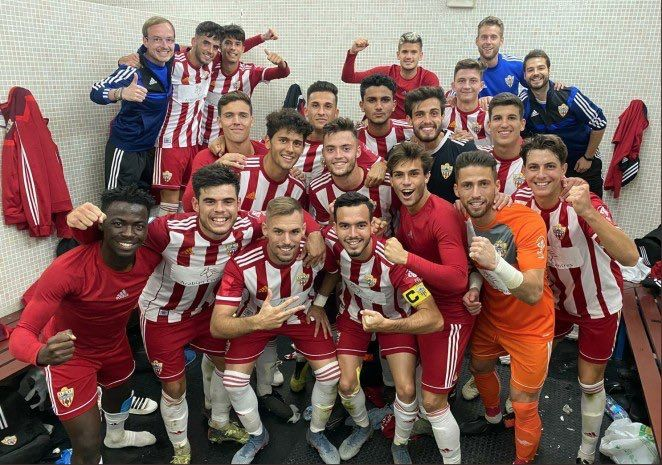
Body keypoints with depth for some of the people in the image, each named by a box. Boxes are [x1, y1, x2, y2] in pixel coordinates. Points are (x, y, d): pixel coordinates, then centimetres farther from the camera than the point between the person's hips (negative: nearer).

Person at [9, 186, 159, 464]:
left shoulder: (151, 257, -25)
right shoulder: (67, 270, -39)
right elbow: (21, 334, -38)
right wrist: (42, 354, -57)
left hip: (115, 343, 6)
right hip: (70, 353, -5)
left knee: (121, 390, 34)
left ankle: (116, 435, 70)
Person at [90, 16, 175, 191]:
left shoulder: (168, 62, -2)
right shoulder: (134, 69, -21)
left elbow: (175, 48, 22)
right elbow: (96, 92, -29)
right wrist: (121, 93, -48)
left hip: (150, 147, 7)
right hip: (125, 149, -7)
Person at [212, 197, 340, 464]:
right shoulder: (242, 264, -36)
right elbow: (217, 326, -38)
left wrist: (319, 304, -10)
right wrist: (256, 322, -56)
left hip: (303, 315, 1)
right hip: (256, 318, -1)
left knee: (331, 375, -9)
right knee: (233, 381, -12)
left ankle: (316, 434, 22)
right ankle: (257, 437, 20)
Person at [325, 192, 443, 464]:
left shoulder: (393, 259, -40)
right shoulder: (332, 241, -29)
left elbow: (435, 319, -42)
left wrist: (386, 325, -53)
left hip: (394, 318, -2)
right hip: (353, 314, 3)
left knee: (406, 390, -10)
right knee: (347, 384, -2)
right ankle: (363, 428, 32)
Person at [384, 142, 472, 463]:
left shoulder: (443, 215, -26)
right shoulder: (406, 209, -2)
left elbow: (458, 278, -34)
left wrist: (406, 258, -35)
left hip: (449, 314, -8)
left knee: (433, 401, 0)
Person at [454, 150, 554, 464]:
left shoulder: (526, 221, -30)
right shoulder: (465, 221, -12)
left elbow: (533, 293, -35)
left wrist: (495, 262, -51)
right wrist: (473, 288, -16)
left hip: (530, 326, -6)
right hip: (490, 316, 6)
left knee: (522, 403, 2)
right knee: (479, 367, 26)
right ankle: (493, 418, 58)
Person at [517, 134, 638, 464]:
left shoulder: (585, 205, -32)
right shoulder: (524, 204, -17)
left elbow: (630, 257, -45)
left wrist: (589, 214, -58)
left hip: (599, 304, -4)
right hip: (559, 299, 4)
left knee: (590, 383, 9)